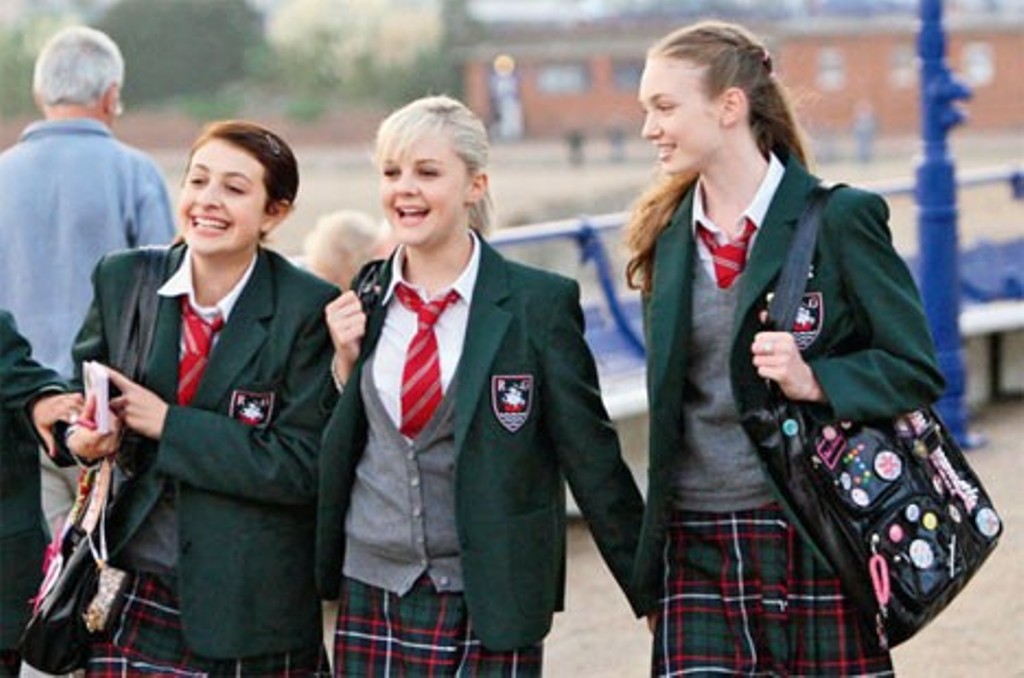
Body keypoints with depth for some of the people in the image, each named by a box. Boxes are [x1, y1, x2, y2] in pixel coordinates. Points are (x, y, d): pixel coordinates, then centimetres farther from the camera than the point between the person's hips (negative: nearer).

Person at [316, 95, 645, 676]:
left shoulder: (539, 303, -4)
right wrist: (346, 363, -3)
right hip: (370, 600, 3)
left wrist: (650, 593, 0)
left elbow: (592, 457, -1)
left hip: (488, 610, -3)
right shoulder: (359, 306, 6)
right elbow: (331, 452, 13)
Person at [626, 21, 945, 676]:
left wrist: (815, 381, -21)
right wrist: (650, 574, 17)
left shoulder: (840, 219, -4)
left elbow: (917, 370, -3)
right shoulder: (668, 237, 11)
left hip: (815, 542, -4)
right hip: (698, 552, 4)